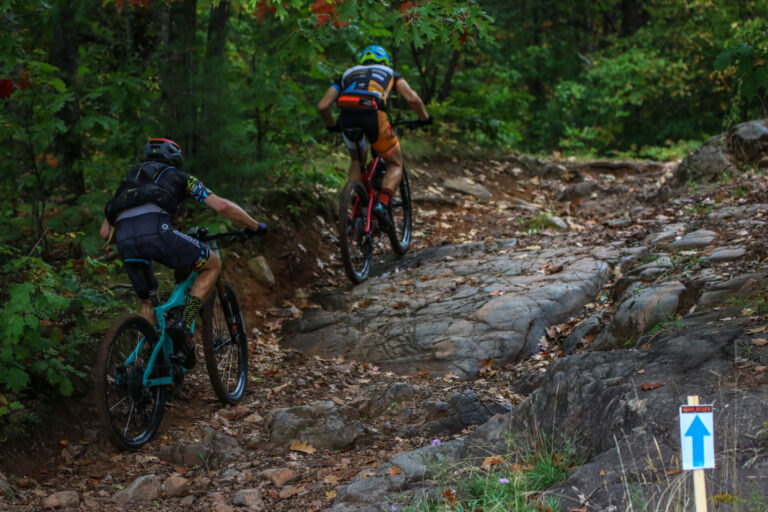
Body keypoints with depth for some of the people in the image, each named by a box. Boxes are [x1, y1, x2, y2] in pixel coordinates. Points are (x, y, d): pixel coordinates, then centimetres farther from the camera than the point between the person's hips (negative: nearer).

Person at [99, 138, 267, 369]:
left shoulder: (130, 179, 38)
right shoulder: (179, 177, 27)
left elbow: (105, 233, 36)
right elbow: (223, 206, 16)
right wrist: (255, 226, 31)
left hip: (124, 239, 5)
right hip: (156, 230, -5)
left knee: (148, 302, 26)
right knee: (213, 264, 18)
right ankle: (183, 328, 3)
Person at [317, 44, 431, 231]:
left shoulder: (347, 74, 35)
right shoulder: (390, 73, 30)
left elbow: (322, 106, 24)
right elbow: (412, 99, 13)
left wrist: (332, 126, 42)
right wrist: (424, 117, 30)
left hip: (346, 116, 3)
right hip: (373, 114, -3)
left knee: (356, 161, 31)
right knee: (395, 164, 16)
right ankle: (382, 205, -8)